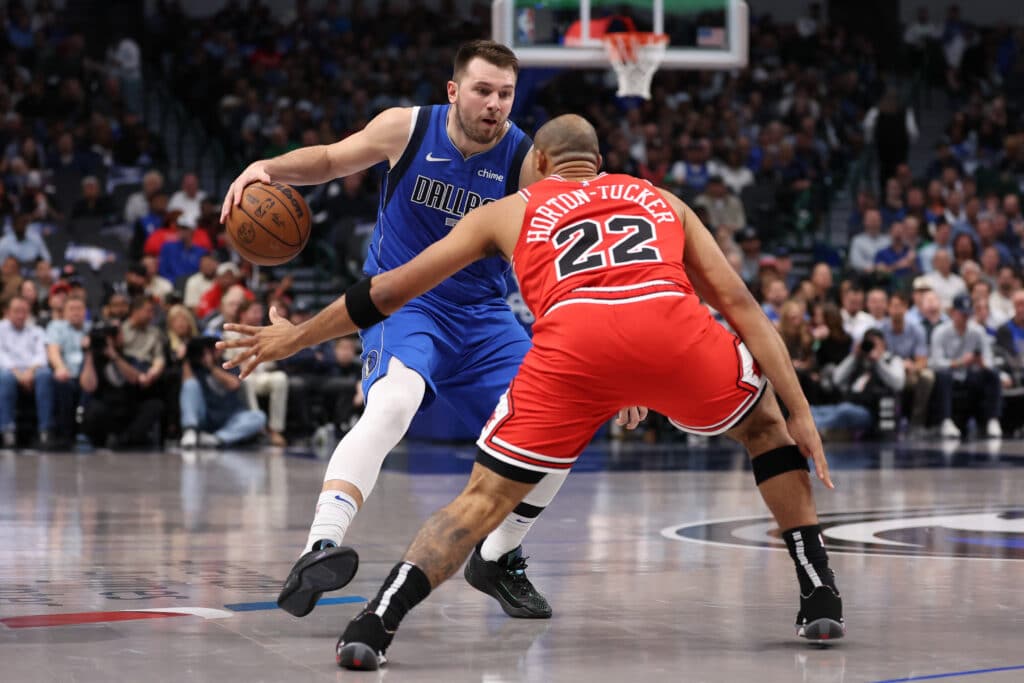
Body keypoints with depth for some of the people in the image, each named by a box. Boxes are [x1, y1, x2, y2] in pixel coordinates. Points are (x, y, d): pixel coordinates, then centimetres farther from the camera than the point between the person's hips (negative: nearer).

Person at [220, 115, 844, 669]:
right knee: (764, 426, 29)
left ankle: (376, 625, -4)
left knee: (486, 497, 11)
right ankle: (821, 598, 23)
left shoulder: (512, 209, 32)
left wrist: (297, 337, 46)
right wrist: (800, 411, 23)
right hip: (670, 323, 1)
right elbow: (737, 302, 25)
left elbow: (393, 288, 35)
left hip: (573, 337, -1)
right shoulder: (661, 200, 35)